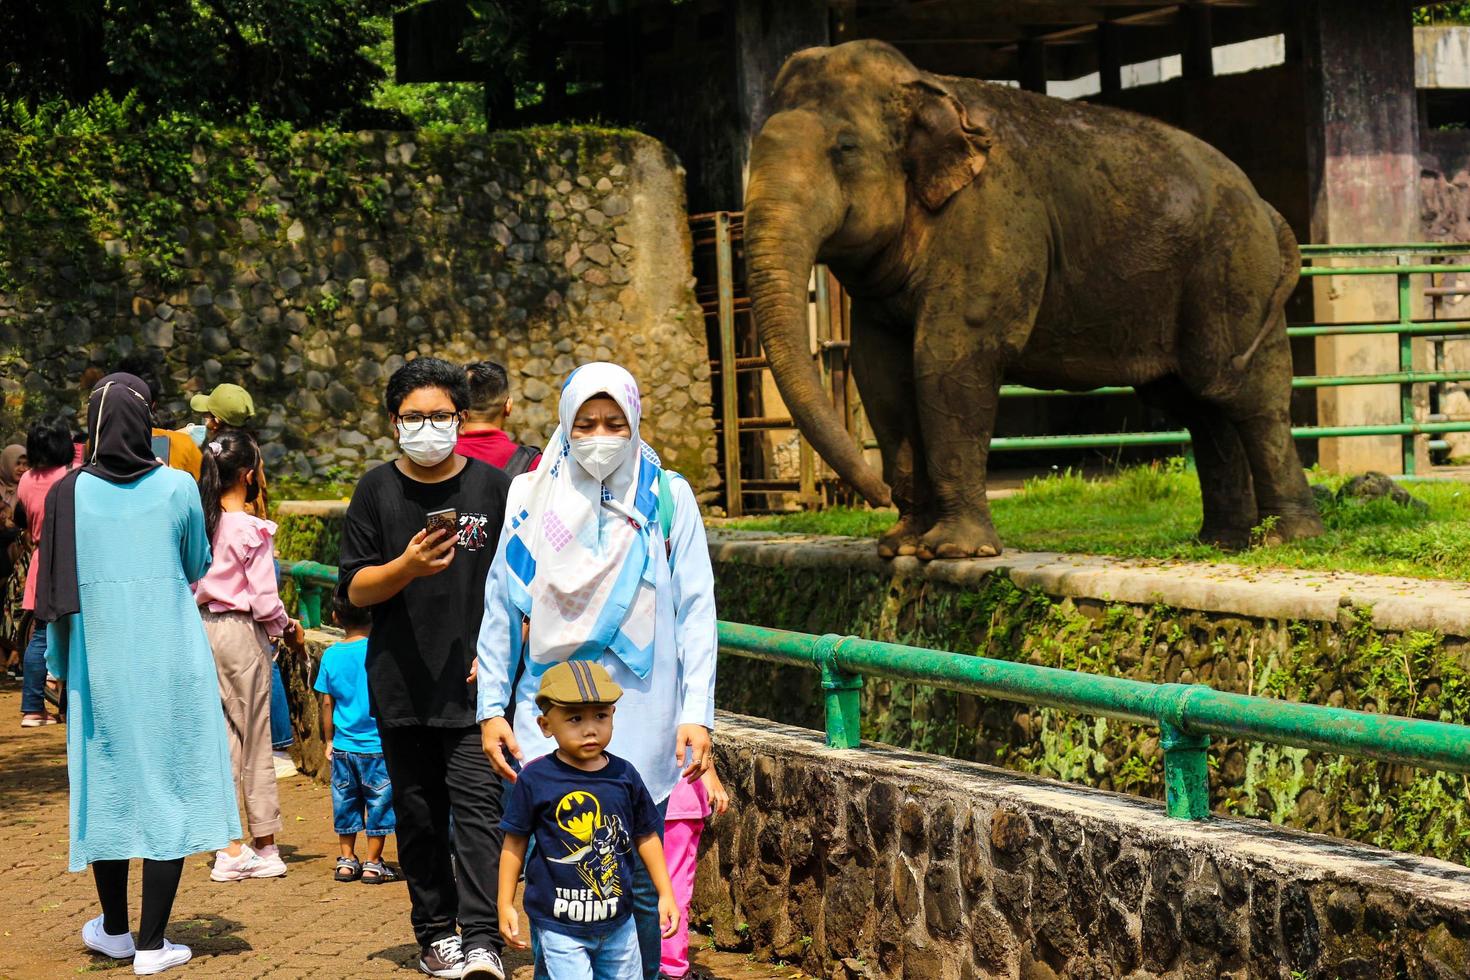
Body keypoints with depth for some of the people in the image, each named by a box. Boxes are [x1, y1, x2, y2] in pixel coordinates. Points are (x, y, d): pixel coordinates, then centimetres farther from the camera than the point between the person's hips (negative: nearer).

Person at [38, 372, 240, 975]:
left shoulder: (68, 493, -3)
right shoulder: (177, 487, -6)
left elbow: (55, 591, 1)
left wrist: (59, 666, 12)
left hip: (100, 660, 2)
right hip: (172, 659, -2)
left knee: (108, 786, 13)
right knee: (168, 789, 3)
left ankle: (115, 930, 25)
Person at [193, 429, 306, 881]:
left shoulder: (201, 522, 2)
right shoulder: (252, 529, -14)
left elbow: (189, 584, 4)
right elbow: (265, 601, -14)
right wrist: (289, 628, 3)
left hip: (202, 627, 6)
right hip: (241, 632, -5)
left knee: (223, 736, 11)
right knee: (256, 739, 5)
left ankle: (229, 850, 12)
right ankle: (265, 848, 13)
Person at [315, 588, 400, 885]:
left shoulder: (331, 655, 1)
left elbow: (327, 702, 6)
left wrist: (329, 741, 15)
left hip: (342, 746, 4)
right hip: (377, 745, -4)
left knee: (345, 801, 14)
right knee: (378, 802, 6)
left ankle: (347, 860, 20)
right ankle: (373, 863, 9)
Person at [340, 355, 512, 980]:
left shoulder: (493, 487, 3)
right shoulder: (376, 491, 5)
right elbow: (356, 589, 1)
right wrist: (407, 566, -18)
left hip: (475, 683, -2)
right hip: (400, 687, 2)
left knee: (477, 806, -11)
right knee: (418, 814, 9)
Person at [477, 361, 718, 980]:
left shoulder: (667, 498, 3)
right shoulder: (534, 498, 7)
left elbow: (695, 612, 2)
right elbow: (500, 612, 11)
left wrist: (696, 713, -6)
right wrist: (492, 709, 6)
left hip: (640, 717, -1)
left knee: (640, 882, 2)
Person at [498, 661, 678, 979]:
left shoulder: (624, 776, -1)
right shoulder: (535, 779, -10)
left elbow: (646, 837, 11)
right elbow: (515, 843, -1)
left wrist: (666, 893, 10)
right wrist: (505, 905, -1)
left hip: (618, 921, 4)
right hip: (559, 925, -4)